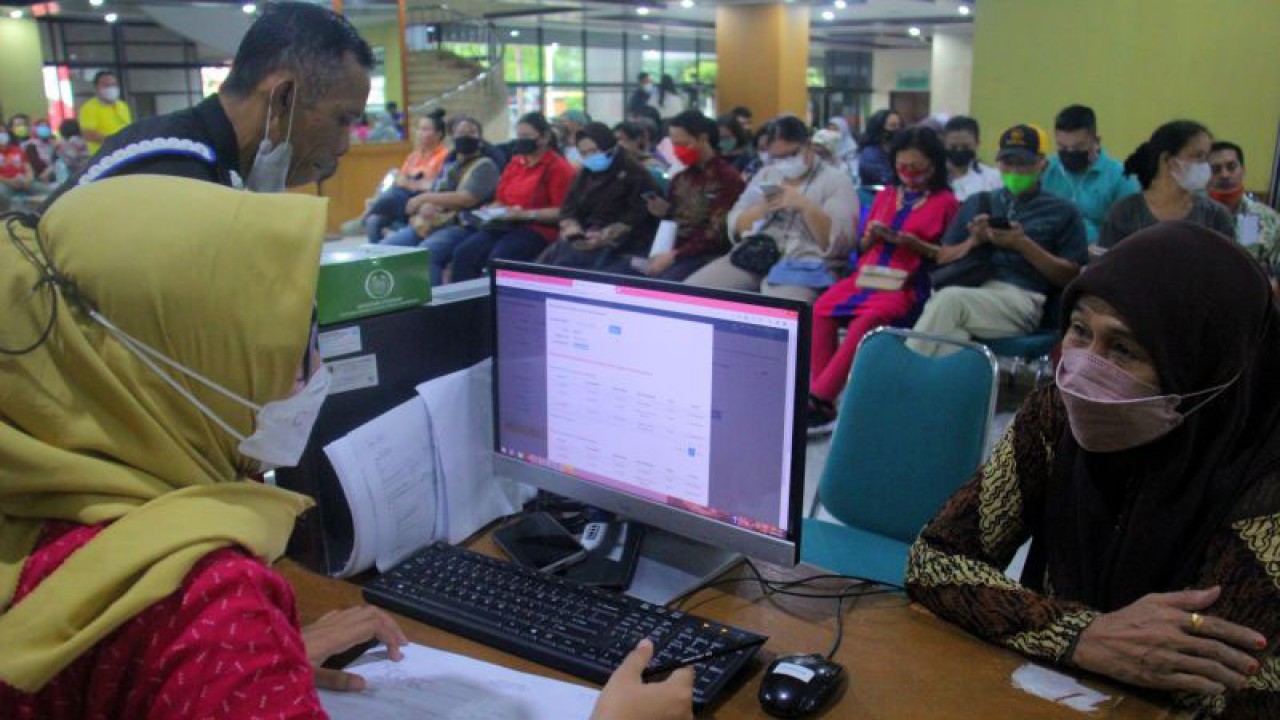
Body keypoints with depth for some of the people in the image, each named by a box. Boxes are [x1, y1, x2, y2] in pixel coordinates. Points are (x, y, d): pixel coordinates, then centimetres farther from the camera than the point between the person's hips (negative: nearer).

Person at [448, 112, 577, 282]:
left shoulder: (558, 167, -4)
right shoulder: (515, 163, 21)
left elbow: (562, 211, -11)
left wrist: (527, 214, -19)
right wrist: (492, 210, 6)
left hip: (538, 229, -7)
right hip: (505, 224, 7)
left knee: (498, 258, -34)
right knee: (463, 252, -17)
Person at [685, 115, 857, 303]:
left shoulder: (836, 181, 5)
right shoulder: (766, 175, 20)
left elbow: (837, 243, -6)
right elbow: (735, 228, 16)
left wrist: (805, 206, -16)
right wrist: (761, 208, -3)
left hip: (802, 265, -5)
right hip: (749, 257, 5)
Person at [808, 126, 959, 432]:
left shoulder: (945, 201, 5)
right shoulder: (885, 195, 19)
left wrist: (915, 244, -12)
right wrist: (871, 236, -1)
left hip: (907, 282, -5)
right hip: (869, 273, 5)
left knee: (868, 318, -34)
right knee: (821, 309, -23)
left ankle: (819, 399, -32)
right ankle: (824, 399, -23)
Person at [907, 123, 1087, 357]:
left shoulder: (1063, 213, 16)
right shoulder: (977, 202, 26)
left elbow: (1071, 278, 5)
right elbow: (942, 259, 22)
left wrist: (1022, 244, -5)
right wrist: (973, 242, 2)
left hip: (1020, 299, -3)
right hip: (967, 289, 3)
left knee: (949, 299, -35)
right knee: (950, 333, -36)